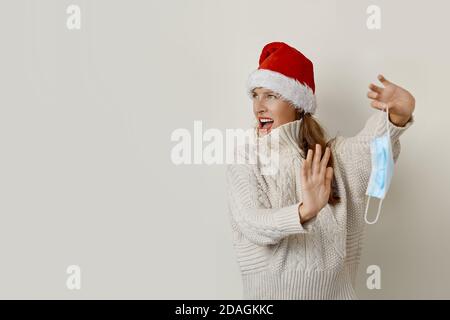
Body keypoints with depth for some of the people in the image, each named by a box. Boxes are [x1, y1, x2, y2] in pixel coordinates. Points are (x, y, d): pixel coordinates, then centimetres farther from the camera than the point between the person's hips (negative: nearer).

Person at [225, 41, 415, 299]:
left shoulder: (330, 154, -1)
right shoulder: (244, 164, -6)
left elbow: (371, 143, -21)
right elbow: (252, 224, -22)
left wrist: (399, 113, -42)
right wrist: (304, 212, -40)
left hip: (334, 287, 1)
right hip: (270, 290, -1)